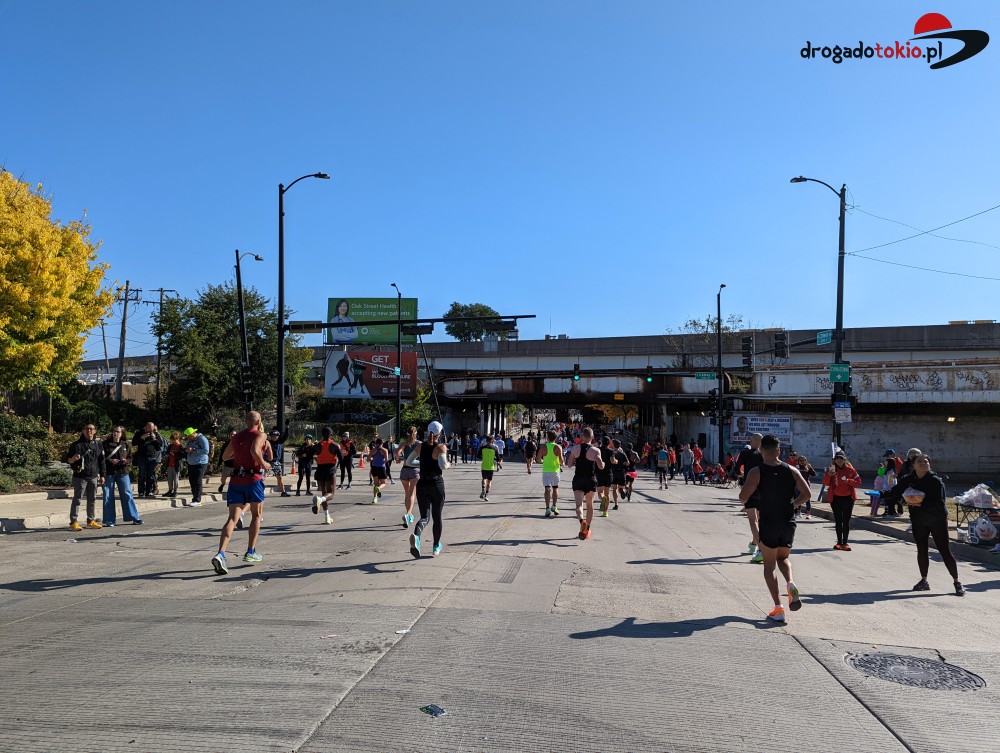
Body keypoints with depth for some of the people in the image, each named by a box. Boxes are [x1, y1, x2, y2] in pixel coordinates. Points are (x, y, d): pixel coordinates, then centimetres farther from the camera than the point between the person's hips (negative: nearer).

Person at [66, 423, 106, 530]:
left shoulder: (98, 444, 10)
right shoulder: (77, 445, -4)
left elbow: (101, 461, 14)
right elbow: (68, 459, -2)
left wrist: (102, 475, 12)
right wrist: (72, 459, -26)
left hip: (94, 477, 5)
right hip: (80, 476, -5)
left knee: (92, 499, 11)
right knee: (77, 499, -3)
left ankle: (91, 520, 21)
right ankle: (73, 521, 2)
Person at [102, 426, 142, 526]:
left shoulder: (126, 445, 7)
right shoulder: (106, 444, 0)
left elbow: (130, 458, 11)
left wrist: (126, 461, -10)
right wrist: (110, 461, -18)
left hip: (122, 472, 1)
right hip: (109, 473, -1)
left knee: (127, 495, 3)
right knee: (108, 496, 3)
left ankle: (134, 518, 9)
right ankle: (109, 520, 12)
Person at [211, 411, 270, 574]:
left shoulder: (236, 437, 15)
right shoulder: (260, 435, -2)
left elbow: (225, 456, 26)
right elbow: (255, 451, -22)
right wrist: (264, 464, -7)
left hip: (236, 480, 4)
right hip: (254, 479, -4)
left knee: (232, 518, -3)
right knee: (256, 515, 16)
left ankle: (220, 554, -22)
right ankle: (250, 552, 16)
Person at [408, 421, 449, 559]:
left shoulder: (421, 446, 4)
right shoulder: (441, 447, -10)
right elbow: (443, 465, -24)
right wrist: (447, 464, -2)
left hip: (422, 484, 3)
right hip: (437, 484, -3)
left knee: (424, 517, 4)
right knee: (437, 516, 15)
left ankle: (416, 536, -29)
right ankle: (436, 547, 26)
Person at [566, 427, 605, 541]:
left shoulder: (575, 448, -2)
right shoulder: (595, 450, -10)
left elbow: (569, 464, 2)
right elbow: (601, 467, -16)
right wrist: (603, 463, 6)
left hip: (578, 479, 0)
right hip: (590, 480, 0)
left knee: (579, 504, -5)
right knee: (590, 505, 17)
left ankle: (582, 521, -35)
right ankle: (587, 529, 25)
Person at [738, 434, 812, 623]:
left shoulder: (756, 472, -11)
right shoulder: (791, 471, 0)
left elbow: (743, 497, -15)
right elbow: (807, 494, -1)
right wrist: (794, 504, 16)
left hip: (768, 524, -3)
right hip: (788, 524, 3)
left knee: (769, 565, 9)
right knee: (783, 558, 25)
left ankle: (778, 608, 3)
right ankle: (791, 582, -5)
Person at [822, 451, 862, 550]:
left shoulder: (850, 469, -2)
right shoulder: (831, 469, -1)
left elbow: (858, 482, -2)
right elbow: (825, 483, -6)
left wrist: (848, 481, -18)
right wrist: (828, 475, -23)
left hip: (848, 498, -1)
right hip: (835, 498, 1)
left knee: (846, 521, 2)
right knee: (838, 521, 8)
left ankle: (845, 543, 5)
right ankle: (839, 542, 16)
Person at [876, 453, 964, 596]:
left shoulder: (936, 481, -14)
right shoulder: (907, 480, -2)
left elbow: (940, 503, -19)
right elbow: (894, 492, -1)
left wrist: (921, 504, -27)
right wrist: (880, 494, -18)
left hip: (937, 519, -4)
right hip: (918, 521, 4)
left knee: (944, 550, 0)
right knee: (921, 550, 11)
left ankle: (957, 582, 14)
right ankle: (924, 581, 25)